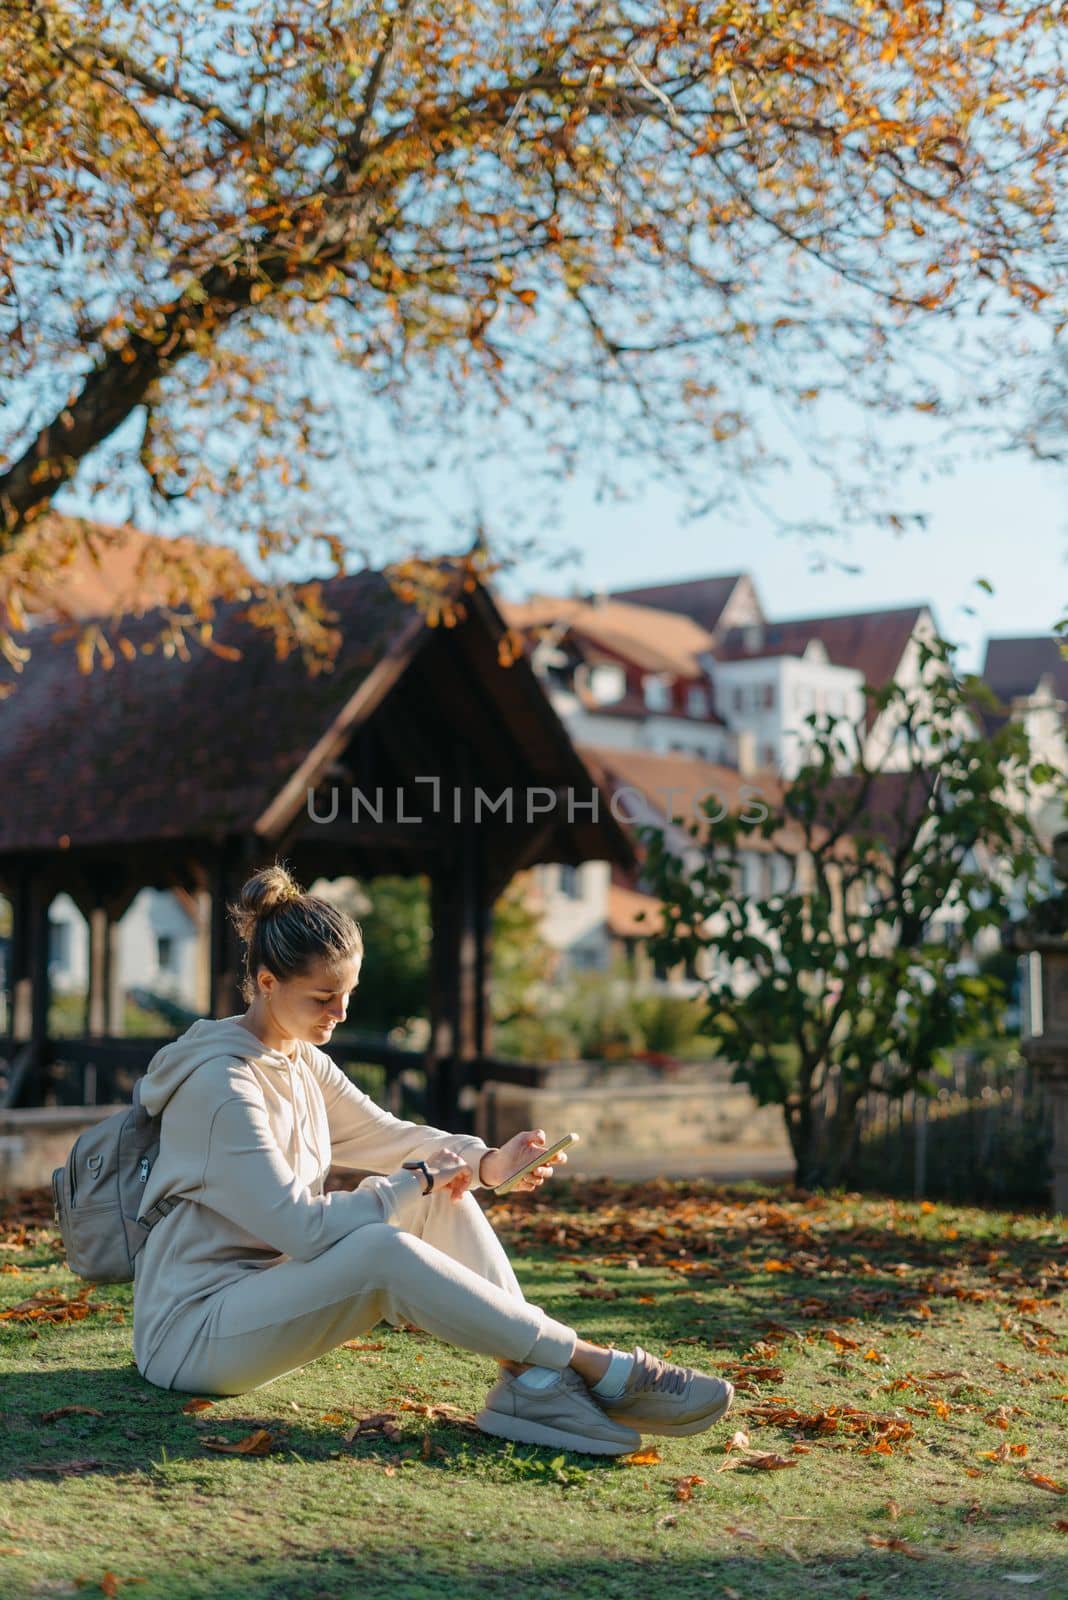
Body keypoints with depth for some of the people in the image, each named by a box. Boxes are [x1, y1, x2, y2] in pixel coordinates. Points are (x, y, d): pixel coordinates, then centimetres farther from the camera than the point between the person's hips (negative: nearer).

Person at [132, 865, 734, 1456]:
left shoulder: (301, 1061, 9)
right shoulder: (221, 1084, -21)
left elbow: (387, 1135, 11)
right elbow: (301, 1229, -25)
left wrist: (487, 1162, -8)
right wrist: (415, 1183, -15)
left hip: (260, 1300, 9)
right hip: (192, 1333, -9)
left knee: (441, 1197, -6)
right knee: (384, 1250, -32)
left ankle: (532, 1379, -19)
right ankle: (600, 1368, -27)